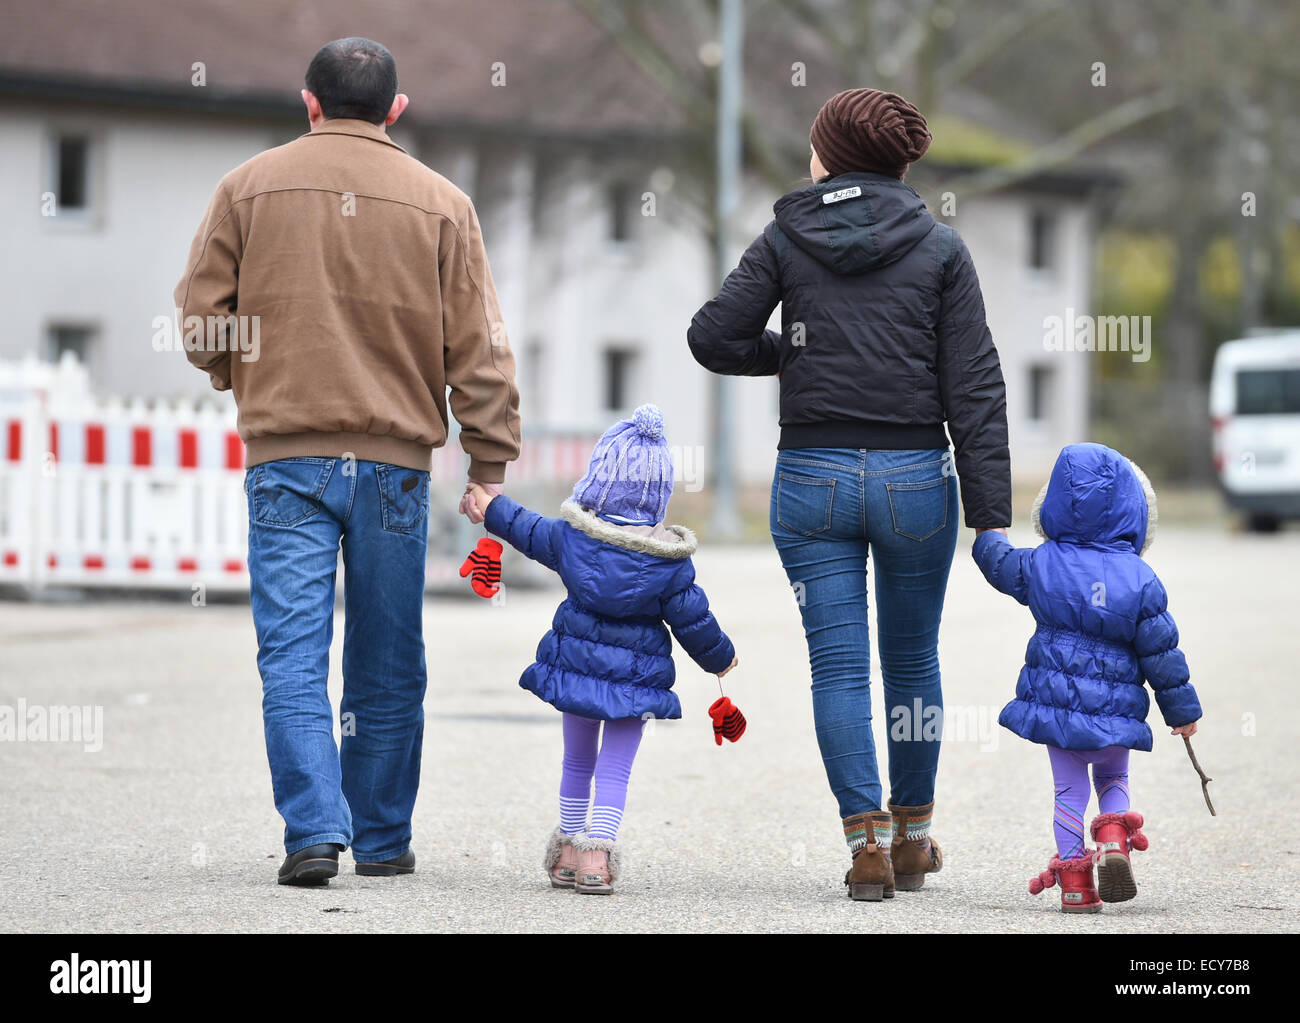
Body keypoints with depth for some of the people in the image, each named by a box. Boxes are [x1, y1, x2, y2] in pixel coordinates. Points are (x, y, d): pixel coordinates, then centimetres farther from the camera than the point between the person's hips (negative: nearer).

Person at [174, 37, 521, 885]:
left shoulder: (250, 188, 3)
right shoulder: (440, 204, 2)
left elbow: (201, 318, 5)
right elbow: (479, 351, 0)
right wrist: (491, 468, 4)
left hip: (286, 457, -1)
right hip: (395, 461, 1)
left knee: (294, 658, -2)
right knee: (388, 670, 11)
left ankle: (315, 831, -16)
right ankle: (382, 839, 17)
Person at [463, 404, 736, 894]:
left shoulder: (571, 535, -6)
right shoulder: (670, 560, -11)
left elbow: (528, 532, 13)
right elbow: (692, 618, -4)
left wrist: (491, 507, 32)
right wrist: (720, 657, 15)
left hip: (576, 665, 3)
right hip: (635, 678, -2)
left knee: (577, 761, 20)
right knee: (615, 768, 2)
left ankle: (567, 850, 27)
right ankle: (598, 853, -13)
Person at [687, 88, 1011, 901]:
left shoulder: (786, 240, 2)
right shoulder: (940, 249, 1)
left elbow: (713, 338, -1)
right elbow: (975, 388, -3)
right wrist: (991, 515, -4)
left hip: (811, 476, 0)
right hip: (916, 478, 0)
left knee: (838, 665, 3)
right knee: (913, 663, 15)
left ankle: (867, 837, -6)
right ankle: (912, 835, 25)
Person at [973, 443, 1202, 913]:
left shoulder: (1040, 565, -4)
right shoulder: (1141, 581, -10)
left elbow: (999, 564, 20)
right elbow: (1162, 654, -5)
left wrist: (988, 537, 44)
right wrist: (1182, 710, 6)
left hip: (1055, 701, 1)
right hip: (1116, 711, -1)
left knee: (1069, 790, 11)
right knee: (1113, 780, 21)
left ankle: (1074, 877, 6)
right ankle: (1115, 840, -5)